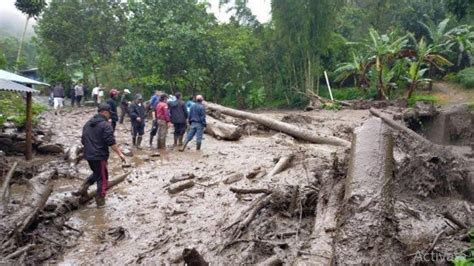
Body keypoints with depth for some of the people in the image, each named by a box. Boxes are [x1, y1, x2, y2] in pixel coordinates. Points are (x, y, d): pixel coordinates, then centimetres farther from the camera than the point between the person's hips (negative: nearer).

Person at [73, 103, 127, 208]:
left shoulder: (88, 123, 12)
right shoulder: (105, 125, -14)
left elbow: (83, 140, 19)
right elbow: (111, 142, -21)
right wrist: (120, 153, -18)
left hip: (88, 155, 8)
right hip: (100, 156, -8)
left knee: (96, 173, 27)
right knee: (102, 177, 4)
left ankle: (83, 188, 11)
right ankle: (100, 201, 9)